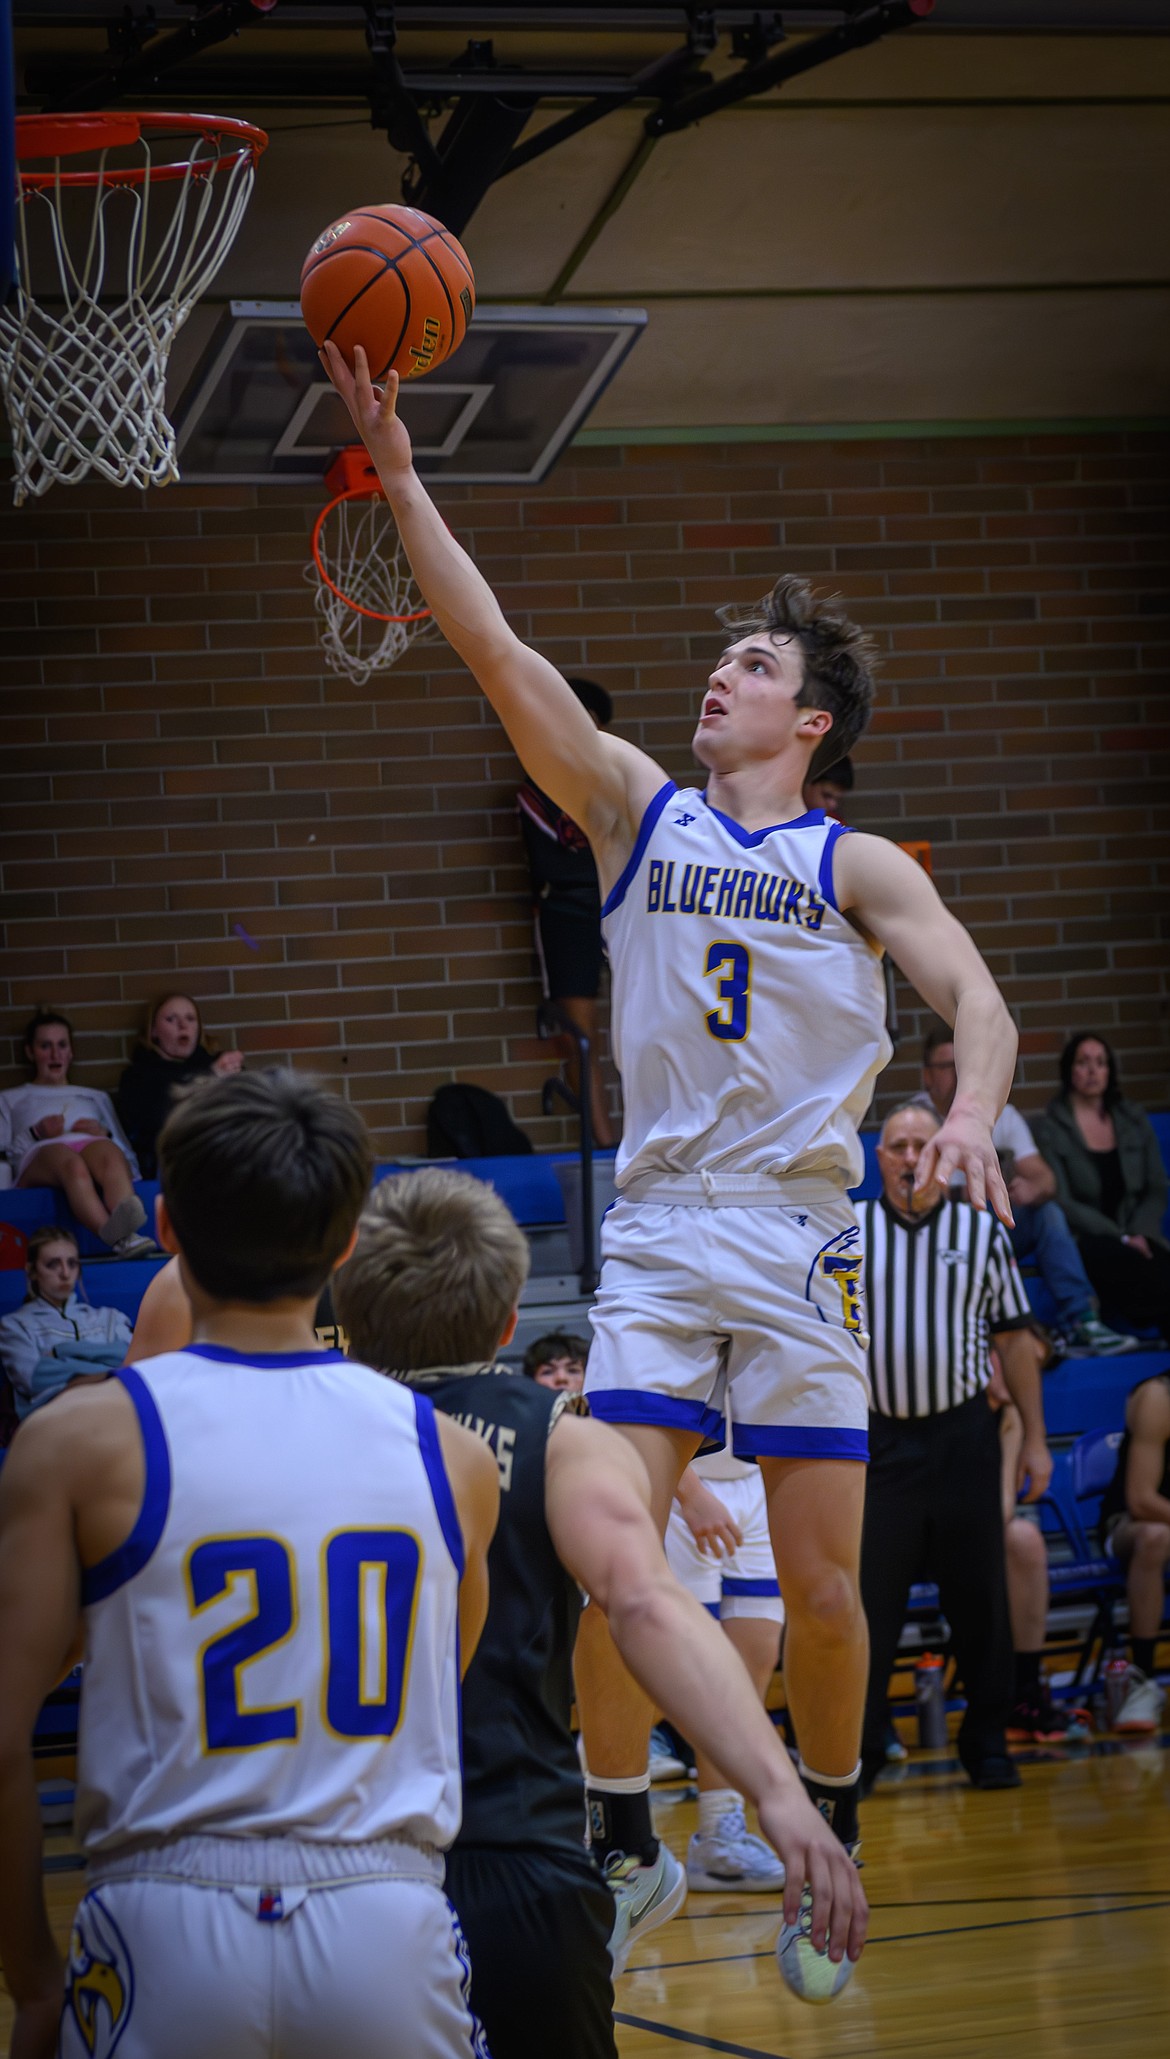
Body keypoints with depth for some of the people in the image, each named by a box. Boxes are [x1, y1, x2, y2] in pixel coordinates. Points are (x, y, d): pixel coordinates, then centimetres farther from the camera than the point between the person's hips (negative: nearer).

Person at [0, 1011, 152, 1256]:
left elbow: (128, 1155, 26)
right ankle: (120, 1238, -72)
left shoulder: (96, 1098, 40)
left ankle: (123, 1221, -74)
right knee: (70, 1162, -44)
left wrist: (103, 1133, 5)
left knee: (106, 1152, -41)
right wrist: (35, 1134, 0)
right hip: (40, 1156, -2)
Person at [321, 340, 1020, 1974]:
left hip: (800, 1239, -1)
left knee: (821, 1587, 0)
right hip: (656, 1236, 1)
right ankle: (627, 1846, 7)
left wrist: (971, 1110, -30)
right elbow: (498, 654, 1)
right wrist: (399, 472, -7)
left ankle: (830, 1841, 20)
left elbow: (977, 997, -8)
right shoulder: (639, 810, 9)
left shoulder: (859, 867, 5)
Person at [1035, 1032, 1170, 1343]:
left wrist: (1140, 1233, -5)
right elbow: (1062, 1202, -5)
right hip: (1082, 1241, -4)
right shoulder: (1051, 1127, 3)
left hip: (1138, 1237, 4)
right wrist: (1120, 1238, -13)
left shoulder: (1134, 1120, 18)